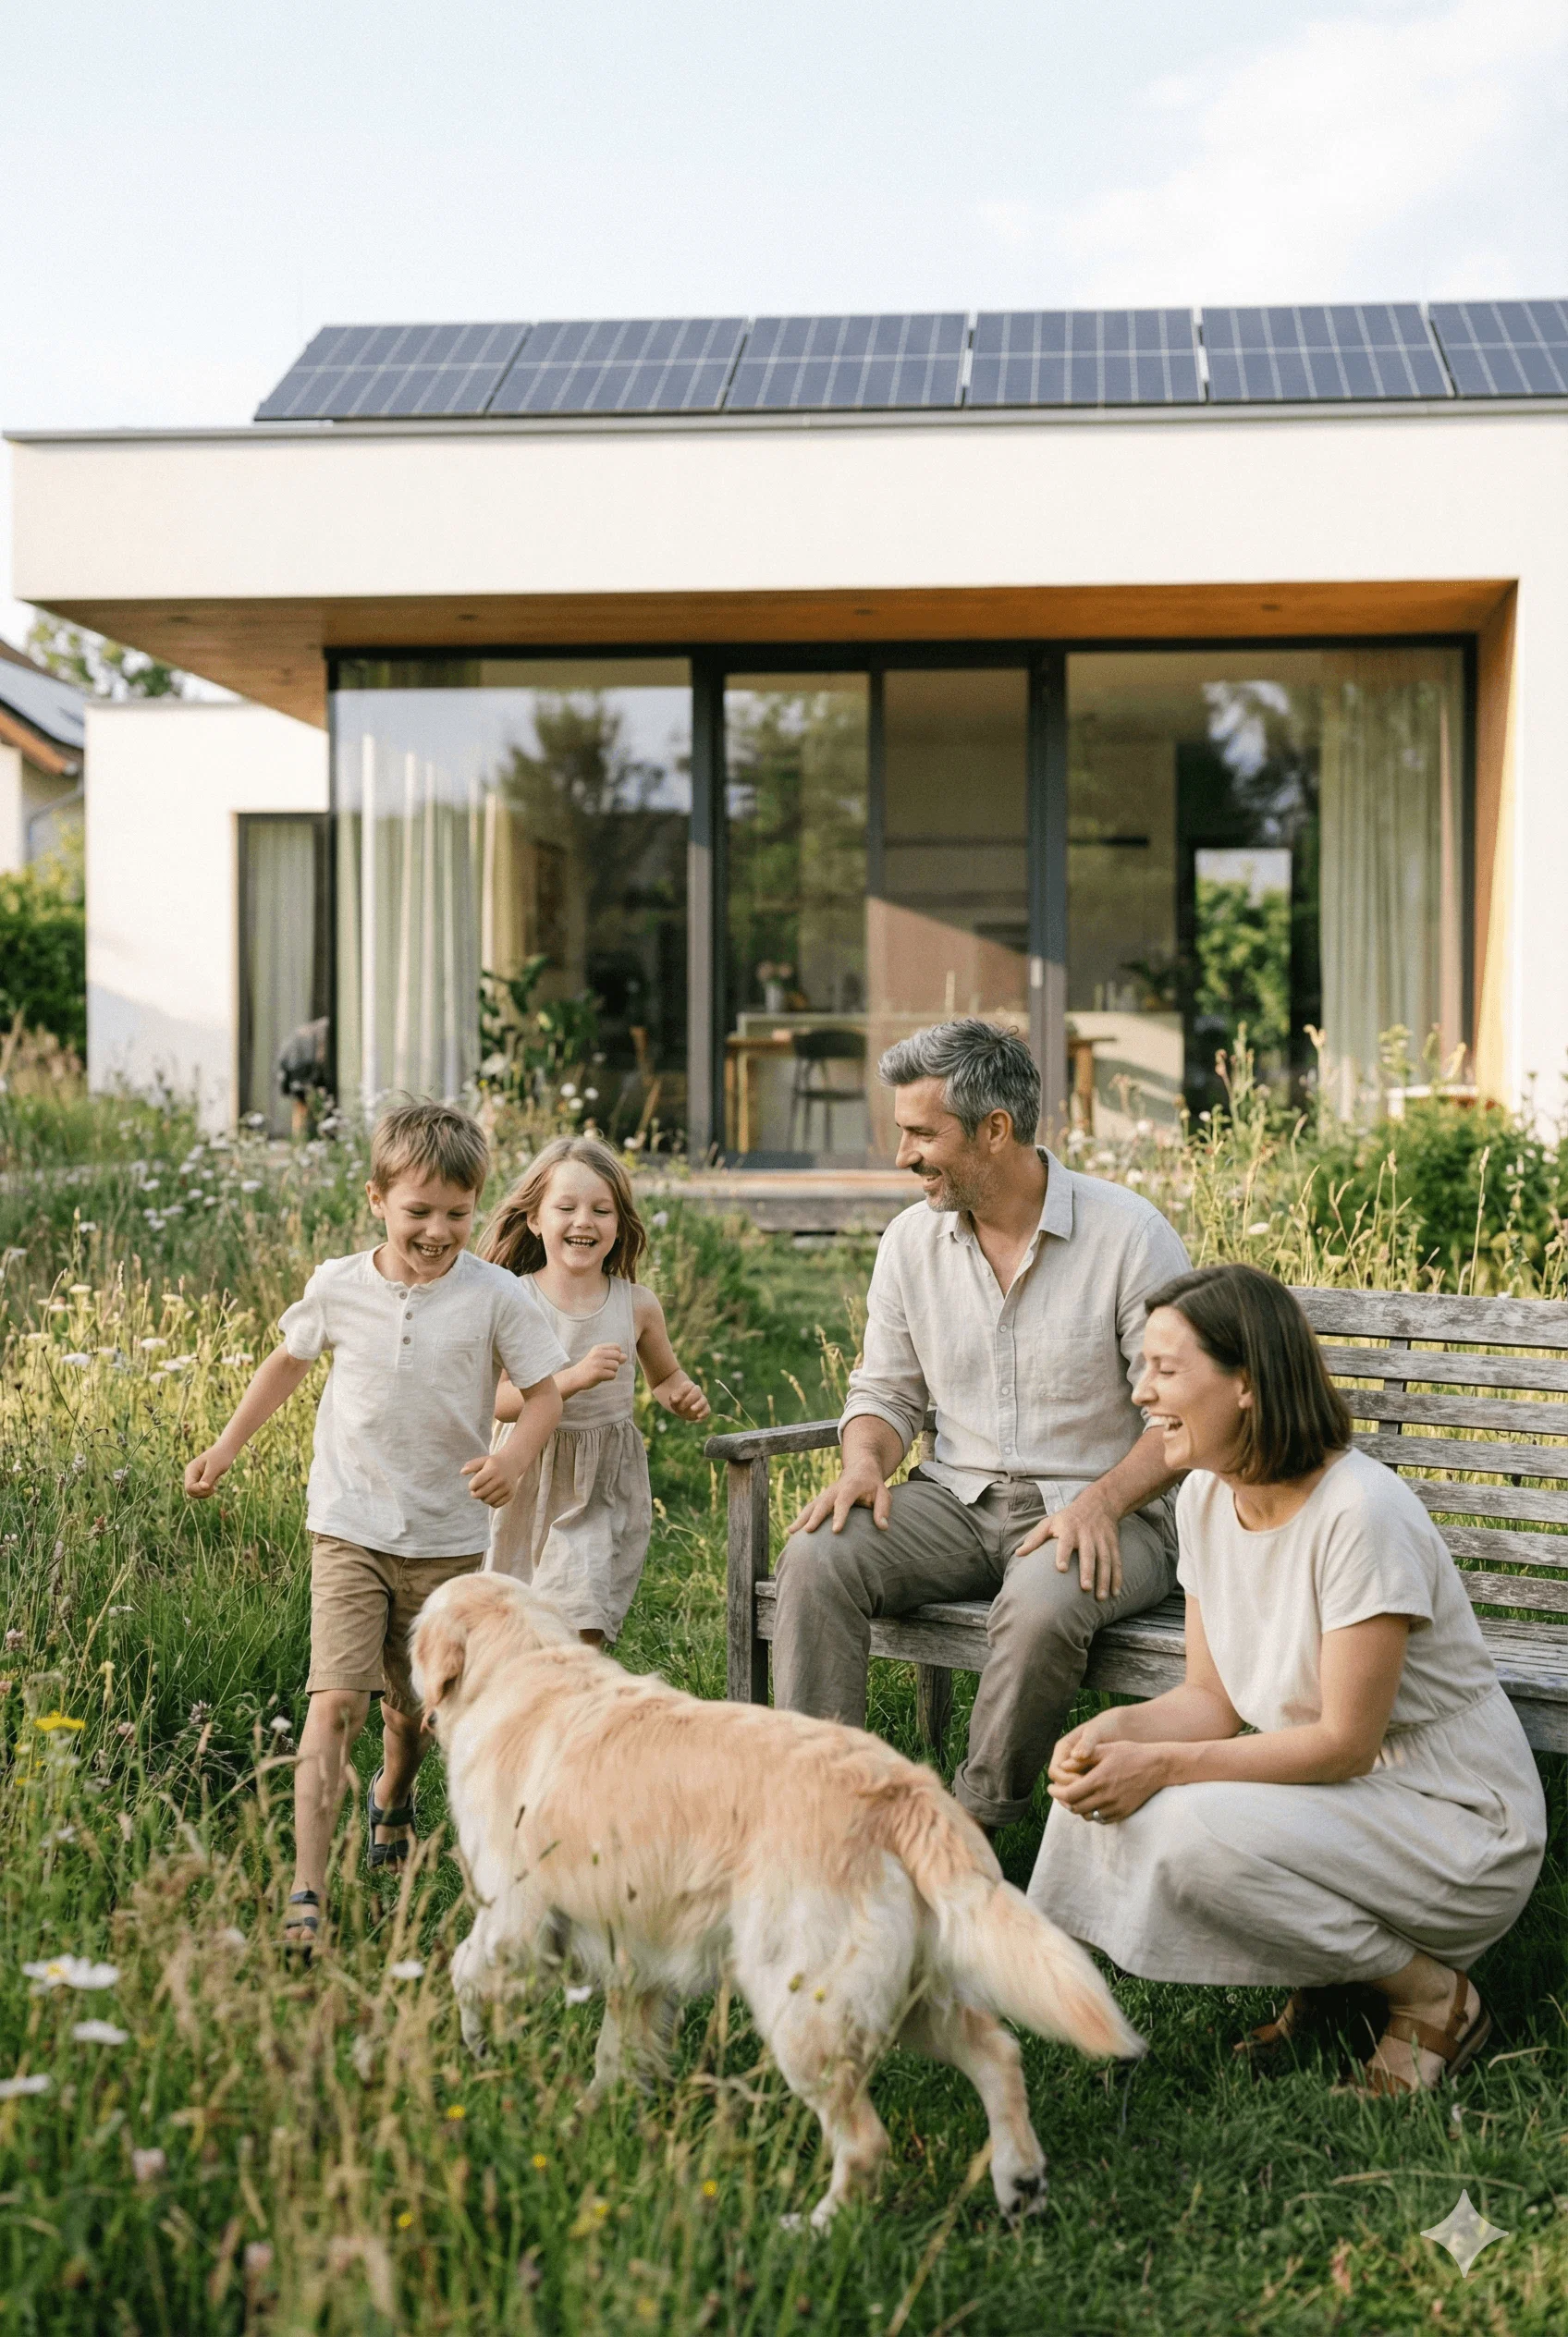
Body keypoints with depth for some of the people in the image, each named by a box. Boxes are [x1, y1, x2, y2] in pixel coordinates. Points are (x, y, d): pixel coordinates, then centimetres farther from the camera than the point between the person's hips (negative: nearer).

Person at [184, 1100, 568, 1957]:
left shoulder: (494, 1297, -8)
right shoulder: (338, 1287, -3)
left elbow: (544, 1392, -2)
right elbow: (288, 1359, 16)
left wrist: (515, 1459, -22)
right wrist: (224, 1450, 19)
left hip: (447, 1540, 1)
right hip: (350, 1531, 0)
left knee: (413, 1705, 15)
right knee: (336, 1703, -14)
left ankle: (392, 1797, 51)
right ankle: (305, 1896, -15)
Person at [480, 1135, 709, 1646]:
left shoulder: (637, 1305, -3)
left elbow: (664, 1377, 15)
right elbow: (500, 1401, -20)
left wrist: (685, 1396, -8)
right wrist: (574, 1378, -33)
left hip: (606, 1486, 0)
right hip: (532, 1482, 0)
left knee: (581, 1630, -11)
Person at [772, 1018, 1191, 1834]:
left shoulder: (1129, 1234, -9)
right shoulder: (912, 1239, 6)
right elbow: (884, 1390, 15)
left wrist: (1100, 1502, -24)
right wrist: (864, 1461, -8)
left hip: (1098, 1514, -4)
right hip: (956, 1500, 5)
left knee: (1042, 1605, -37)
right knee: (817, 1556, -23)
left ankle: (972, 1828, -16)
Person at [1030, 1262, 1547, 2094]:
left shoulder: (1362, 1513, -25)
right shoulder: (1206, 1498, 0)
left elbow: (1347, 1743, -23)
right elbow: (1214, 1697, 3)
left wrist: (1163, 1765, -26)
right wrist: (1118, 1728, -17)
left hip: (1457, 1827, -8)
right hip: (1325, 1794, 8)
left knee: (1197, 1833, -30)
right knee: (1102, 1791, -12)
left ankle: (1433, 1995, -5)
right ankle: (1322, 1969, 8)